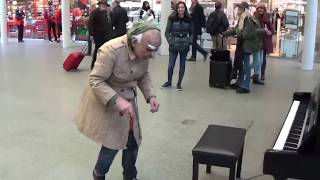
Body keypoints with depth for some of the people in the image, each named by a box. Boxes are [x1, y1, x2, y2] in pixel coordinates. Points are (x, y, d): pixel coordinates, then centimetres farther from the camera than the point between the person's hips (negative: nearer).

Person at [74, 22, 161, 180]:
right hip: (105, 101, -6)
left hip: (128, 100, 6)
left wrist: (150, 95, -11)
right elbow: (95, 81, -28)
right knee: (113, 143, 1)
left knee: (133, 141, 11)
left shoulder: (144, 52, -12)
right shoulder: (111, 50, -32)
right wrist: (117, 100, -39)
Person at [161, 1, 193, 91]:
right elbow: (167, 32, -2)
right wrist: (170, 42, -14)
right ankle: (169, 82, 24)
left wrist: (189, 42, -8)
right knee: (171, 65, 1)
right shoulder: (172, 19, -3)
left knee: (182, 65, 8)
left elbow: (192, 33, 6)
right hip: (173, 46, -1)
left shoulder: (189, 20, 1)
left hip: (184, 46, 1)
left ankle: (179, 84, 22)